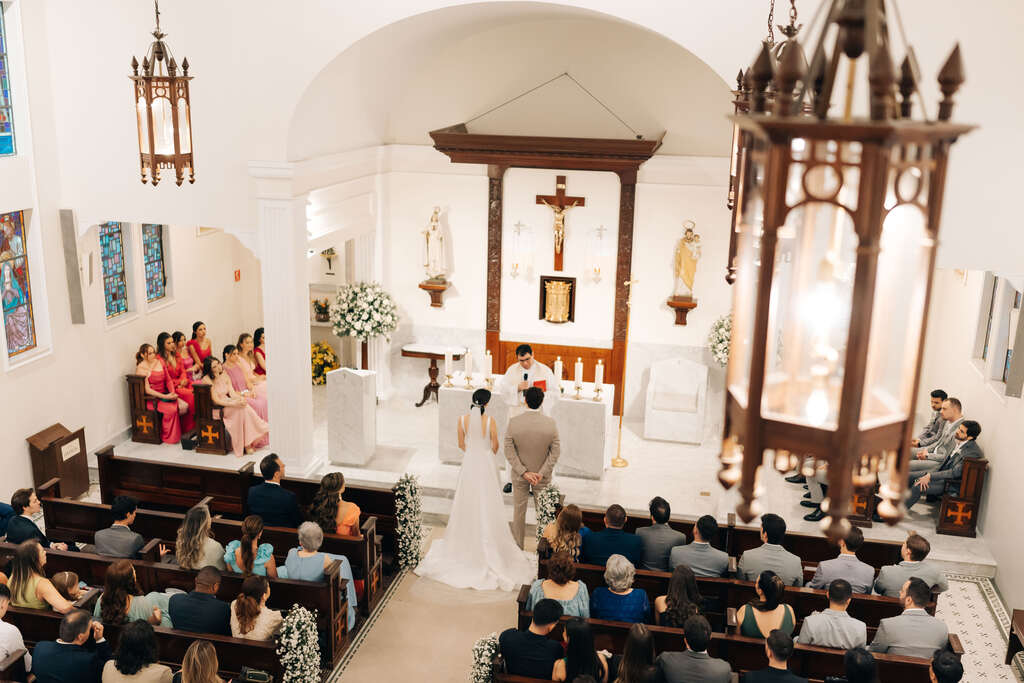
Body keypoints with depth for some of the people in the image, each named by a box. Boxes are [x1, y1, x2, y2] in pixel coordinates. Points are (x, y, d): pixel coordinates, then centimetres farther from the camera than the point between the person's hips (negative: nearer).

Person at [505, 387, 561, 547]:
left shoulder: (513, 423, -18)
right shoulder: (551, 424, -17)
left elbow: (509, 452, -15)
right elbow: (555, 452, -13)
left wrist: (524, 473, -14)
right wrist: (541, 473, -12)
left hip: (519, 475, 0)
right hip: (543, 477, 0)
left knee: (519, 510, 17)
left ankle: (518, 546, 30)